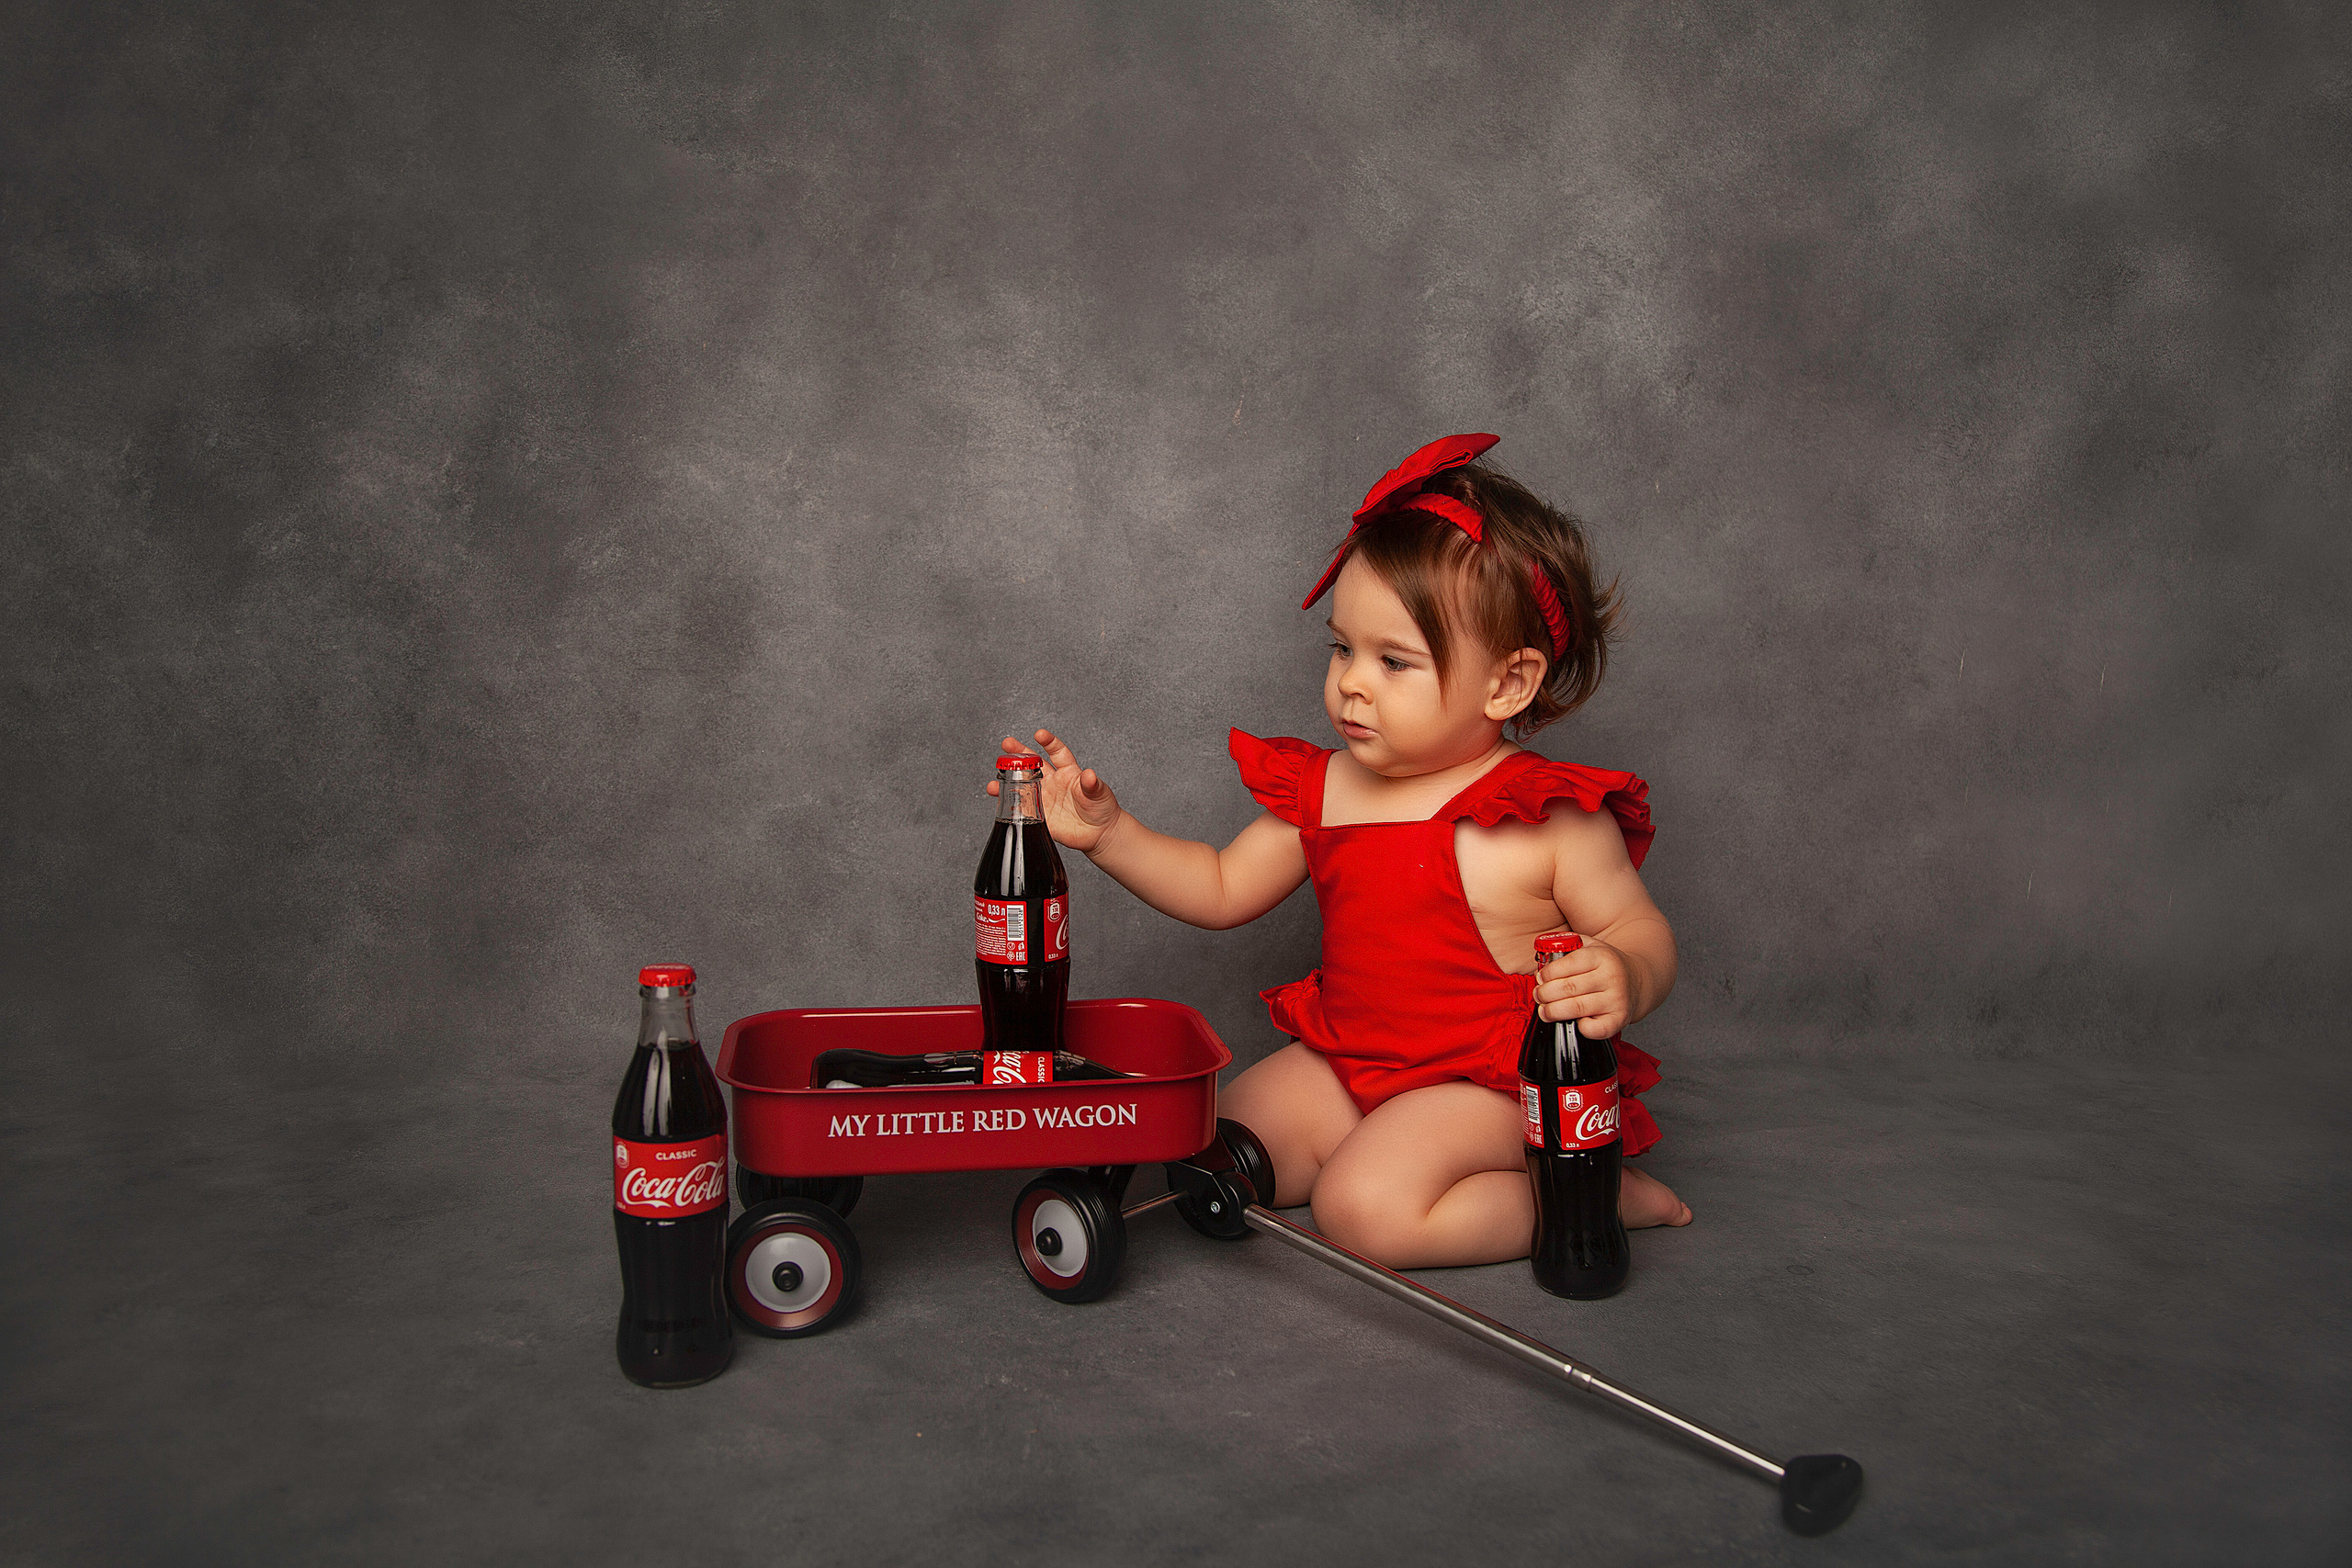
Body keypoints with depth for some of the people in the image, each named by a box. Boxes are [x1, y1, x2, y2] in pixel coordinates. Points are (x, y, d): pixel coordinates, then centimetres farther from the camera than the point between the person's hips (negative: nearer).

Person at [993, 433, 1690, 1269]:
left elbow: (1641, 931, -8)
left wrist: (1624, 981, -33)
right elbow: (1221, 891, 11)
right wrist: (1106, 831, -2)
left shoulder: (1554, 818, -16)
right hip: (1345, 1060, 8)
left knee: (1363, 1206, -28)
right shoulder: (1322, 790, 1)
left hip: (1490, 1081, -7)